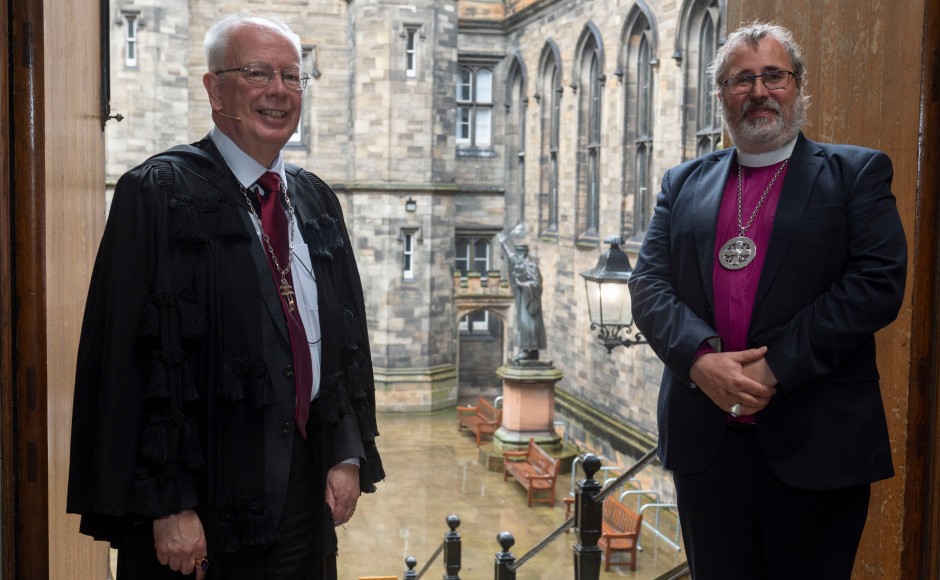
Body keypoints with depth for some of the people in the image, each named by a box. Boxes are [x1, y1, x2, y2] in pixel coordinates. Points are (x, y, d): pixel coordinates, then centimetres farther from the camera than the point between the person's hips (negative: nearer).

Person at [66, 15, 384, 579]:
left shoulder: (316, 200, 9)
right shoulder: (159, 194, -10)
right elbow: (135, 360, -15)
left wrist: (349, 455, 4)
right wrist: (167, 506, -18)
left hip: (309, 487, 6)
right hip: (204, 494, -5)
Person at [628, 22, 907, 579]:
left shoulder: (857, 172, 2)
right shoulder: (684, 183, 13)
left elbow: (879, 281, -9)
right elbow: (649, 284, 4)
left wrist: (776, 367, -15)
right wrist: (701, 358, -15)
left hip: (815, 444, -3)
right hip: (706, 440, 3)